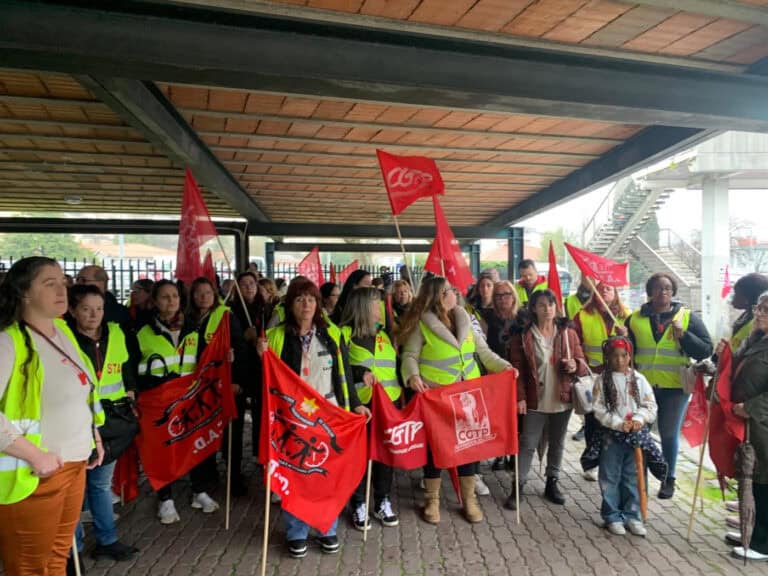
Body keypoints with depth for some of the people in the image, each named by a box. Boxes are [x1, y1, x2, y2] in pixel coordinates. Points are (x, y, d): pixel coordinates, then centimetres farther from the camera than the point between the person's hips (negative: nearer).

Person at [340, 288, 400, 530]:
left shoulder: (383, 335, 17)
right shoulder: (345, 333, -3)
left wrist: (401, 387, 13)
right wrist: (360, 373, -21)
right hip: (358, 403, -5)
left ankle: (382, 501, 23)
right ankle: (358, 505, 16)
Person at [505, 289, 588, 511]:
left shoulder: (569, 334, 2)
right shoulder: (523, 336, -5)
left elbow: (583, 363, 7)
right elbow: (518, 369, -5)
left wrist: (576, 366, -17)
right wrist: (520, 397, -11)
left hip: (562, 399, 3)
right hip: (535, 400, -3)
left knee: (557, 443, 15)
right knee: (528, 444, 0)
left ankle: (552, 483, 30)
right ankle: (517, 487, 9)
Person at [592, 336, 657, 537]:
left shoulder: (639, 379, 1)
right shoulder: (603, 381, -5)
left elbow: (650, 405, 1)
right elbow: (599, 410, -7)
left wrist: (639, 418, -17)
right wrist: (618, 423, -17)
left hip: (636, 435, 2)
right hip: (612, 436, -2)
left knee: (633, 477, 12)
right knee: (610, 478, 6)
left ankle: (632, 515, 25)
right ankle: (612, 516, 18)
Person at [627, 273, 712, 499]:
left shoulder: (687, 317, 2)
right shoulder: (636, 318, 5)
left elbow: (706, 350, -3)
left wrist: (683, 335, -15)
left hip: (675, 387, -1)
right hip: (643, 385, 1)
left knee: (669, 434, 9)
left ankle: (669, 480, 26)